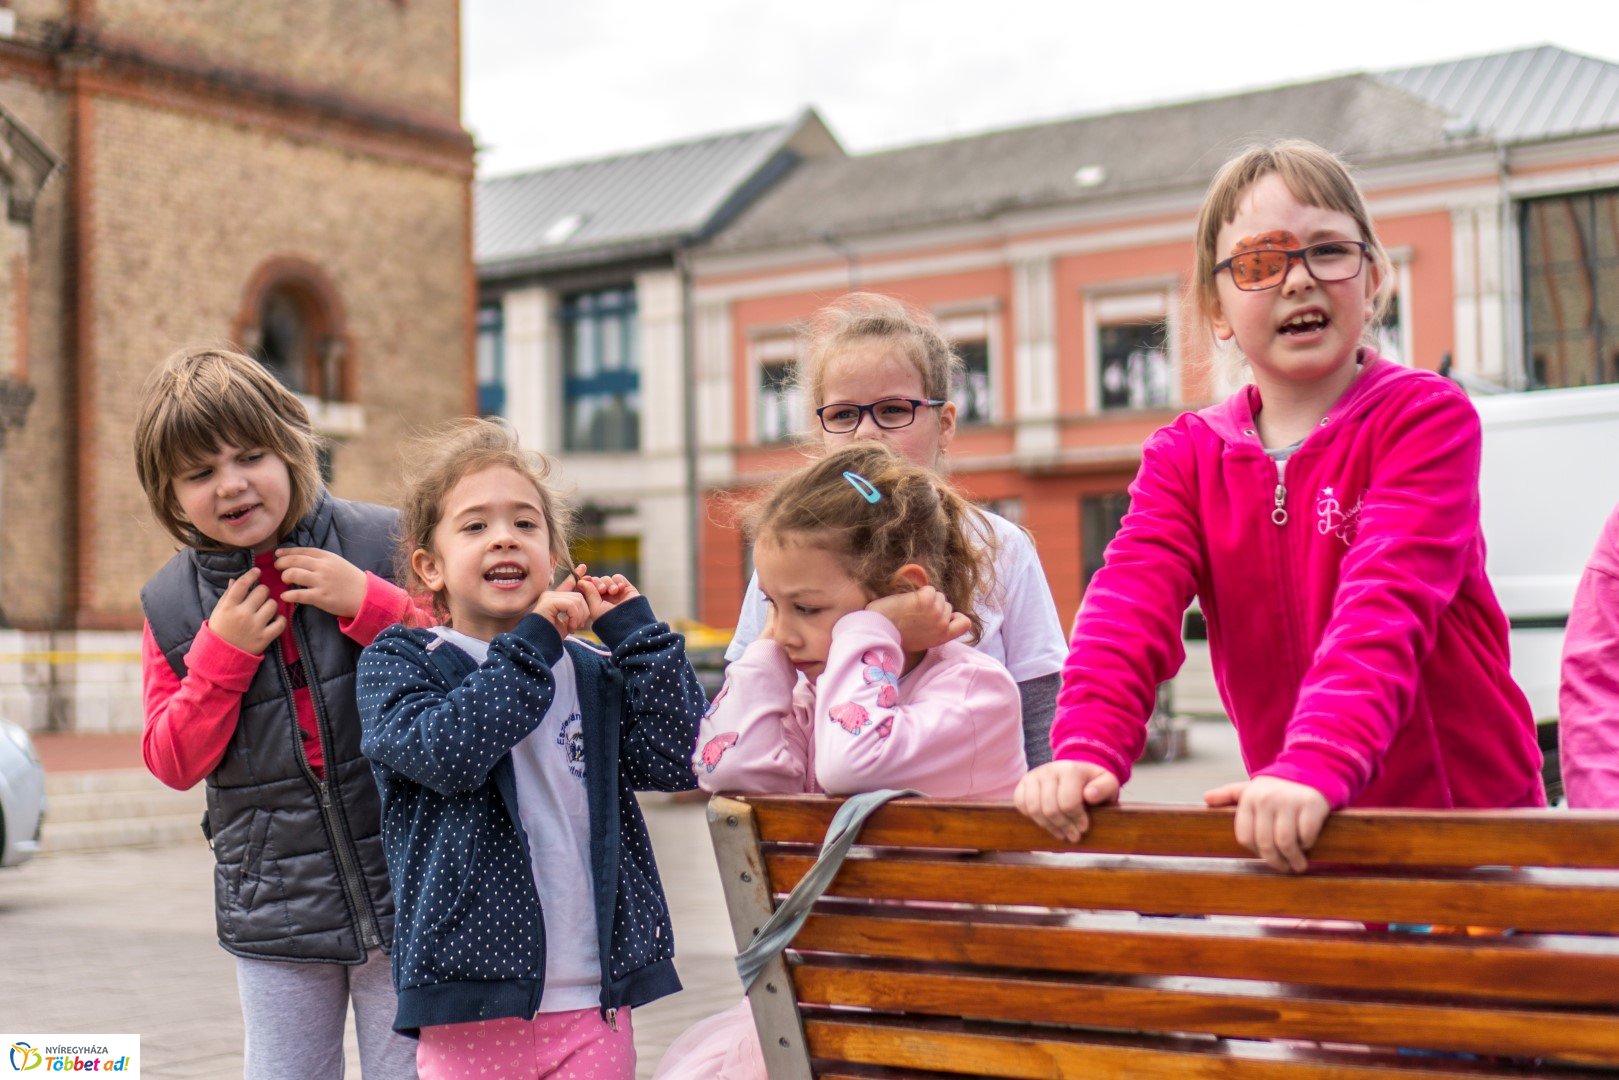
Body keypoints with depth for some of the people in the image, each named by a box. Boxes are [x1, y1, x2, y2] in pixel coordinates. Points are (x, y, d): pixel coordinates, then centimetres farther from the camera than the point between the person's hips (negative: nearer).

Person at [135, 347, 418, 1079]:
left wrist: (368, 603, -18)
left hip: (404, 890, -2)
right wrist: (222, 652, -13)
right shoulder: (170, 605, 3)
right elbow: (172, 762, 1)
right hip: (275, 914, 3)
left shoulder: (383, 545, -6)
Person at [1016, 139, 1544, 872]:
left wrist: (1316, 764, -37)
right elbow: (1133, 597, -10)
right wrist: (1085, 748, -28)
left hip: (1464, 810, -3)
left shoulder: (1425, 416, -6)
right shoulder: (1186, 456, 6)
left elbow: (1389, 597, -22)